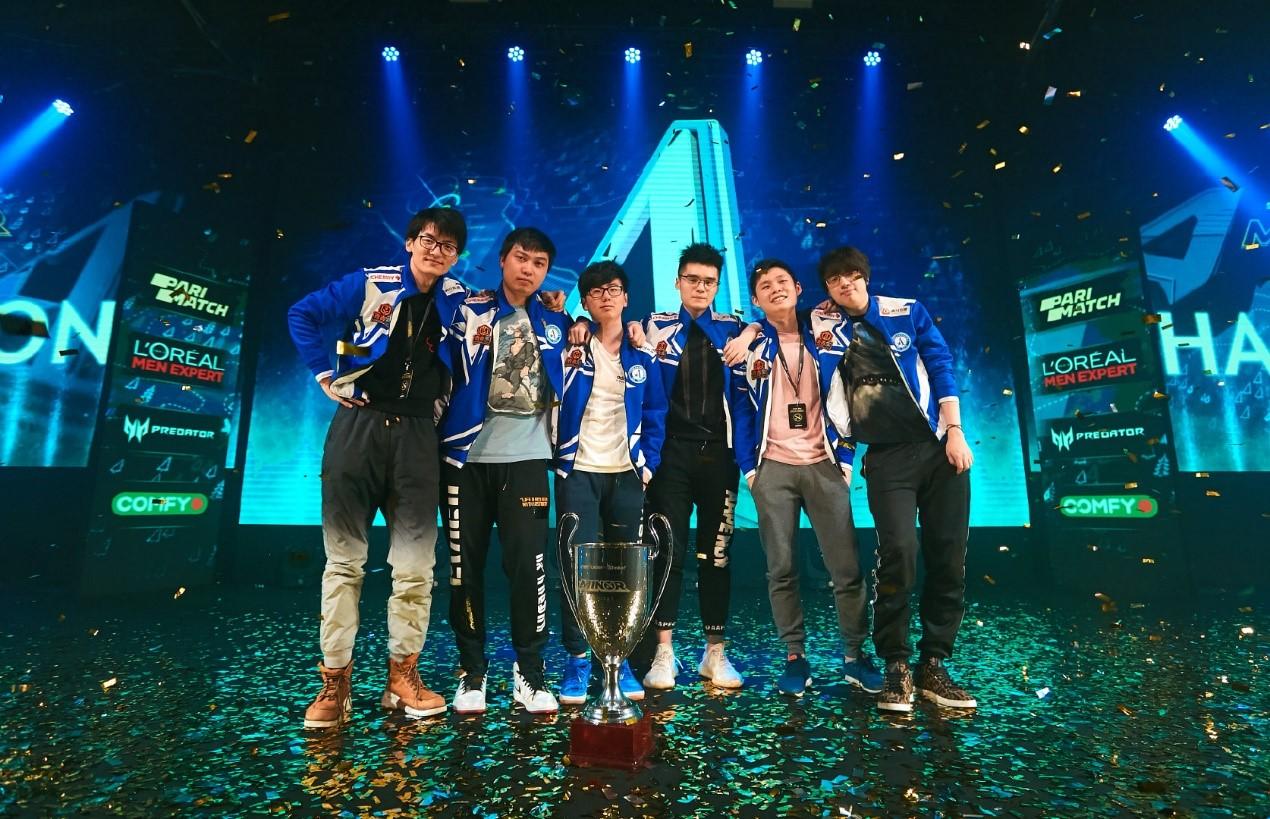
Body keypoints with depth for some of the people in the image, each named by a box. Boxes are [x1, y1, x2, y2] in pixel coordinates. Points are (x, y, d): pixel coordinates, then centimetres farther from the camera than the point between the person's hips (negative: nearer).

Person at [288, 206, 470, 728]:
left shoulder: (457, 301, 9)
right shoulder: (371, 283, 1)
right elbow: (302, 316, 6)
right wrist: (325, 376, 0)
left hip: (417, 435, 2)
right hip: (360, 426, -2)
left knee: (415, 564, 2)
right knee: (343, 560, 3)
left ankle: (403, 675, 17)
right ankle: (335, 681, 14)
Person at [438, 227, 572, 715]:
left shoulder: (555, 322, 11)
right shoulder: (470, 310, 7)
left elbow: (563, 387, 18)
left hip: (526, 458, 1)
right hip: (468, 455, 0)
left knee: (529, 564, -2)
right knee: (466, 564, 5)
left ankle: (528, 673, 13)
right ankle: (472, 672, 19)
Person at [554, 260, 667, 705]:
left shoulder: (642, 353, 7)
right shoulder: (572, 349, 5)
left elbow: (655, 413, 6)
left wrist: (648, 462, -2)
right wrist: (568, 364, -13)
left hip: (626, 473, 1)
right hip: (578, 471, -1)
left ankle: (619, 659, 19)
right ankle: (577, 660, 12)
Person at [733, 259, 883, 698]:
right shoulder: (749, 345, 6)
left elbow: (842, 401, 10)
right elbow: (740, 408, 4)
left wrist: (845, 458, 3)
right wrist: (748, 467, -2)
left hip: (823, 465, 1)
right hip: (773, 468, -1)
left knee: (846, 566, 1)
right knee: (781, 568, 2)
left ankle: (856, 655, 16)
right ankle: (795, 656, 15)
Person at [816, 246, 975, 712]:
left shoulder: (907, 312, 6)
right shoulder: (828, 332, 6)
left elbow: (940, 367, 3)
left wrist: (955, 431, -5)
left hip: (938, 448, 2)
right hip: (887, 459, -1)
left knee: (948, 557, 1)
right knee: (898, 552, -17)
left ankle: (933, 665, 14)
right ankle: (897, 667, -1)